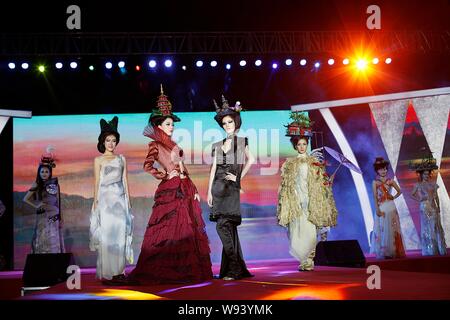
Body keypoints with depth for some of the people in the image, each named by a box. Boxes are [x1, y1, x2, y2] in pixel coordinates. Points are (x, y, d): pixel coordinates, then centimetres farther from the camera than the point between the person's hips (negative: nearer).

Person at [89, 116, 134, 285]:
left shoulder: (121, 159, 12)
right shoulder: (98, 160, 4)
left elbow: (125, 180, 12)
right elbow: (97, 183, 2)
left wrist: (128, 200, 8)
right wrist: (95, 204, -3)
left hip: (120, 199, 3)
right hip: (105, 199, -3)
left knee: (121, 234, 1)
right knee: (106, 235, -4)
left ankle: (119, 271, 7)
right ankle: (106, 273, 0)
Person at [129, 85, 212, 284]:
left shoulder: (172, 145, 19)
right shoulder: (155, 145, -3)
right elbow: (147, 166, -18)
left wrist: (193, 190, 15)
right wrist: (164, 176, -9)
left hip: (184, 189, 8)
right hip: (170, 190, -8)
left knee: (188, 230, 5)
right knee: (170, 229, -9)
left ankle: (187, 271, 8)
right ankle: (158, 273, -4)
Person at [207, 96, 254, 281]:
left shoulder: (242, 142, 6)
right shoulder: (218, 145, 15)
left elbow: (250, 160, 4)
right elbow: (214, 167, 11)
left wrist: (239, 177, -2)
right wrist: (209, 191, 6)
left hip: (232, 187, -4)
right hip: (219, 187, 4)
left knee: (223, 225, -16)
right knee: (229, 227, 4)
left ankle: (234, 269, -14)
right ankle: (237, 268, 9)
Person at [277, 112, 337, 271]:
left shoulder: (315, 161, 9)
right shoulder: (290, 163, 10)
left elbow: (321, 183, 9)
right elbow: (285, 185, 10)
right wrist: (285, 203, 3)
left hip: (311, 202, -1)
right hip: (295, 202, 1)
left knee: (310, 231, -8)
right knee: (298, 231, -4)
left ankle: (308, 260, -3)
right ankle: (304, 260, 3)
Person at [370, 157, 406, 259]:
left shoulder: (390, 181, 7)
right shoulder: (375, 182, 1)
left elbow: (399, 191, 17)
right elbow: (375, 197, -5)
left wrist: (393, 197, 1)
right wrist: (377, 209, -14)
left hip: (391, 207, 2)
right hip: (381, 208, -2)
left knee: (392, 229, 3)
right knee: (382, 230, -2)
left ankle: (392, 251, 8)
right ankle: (382, 253, 1)